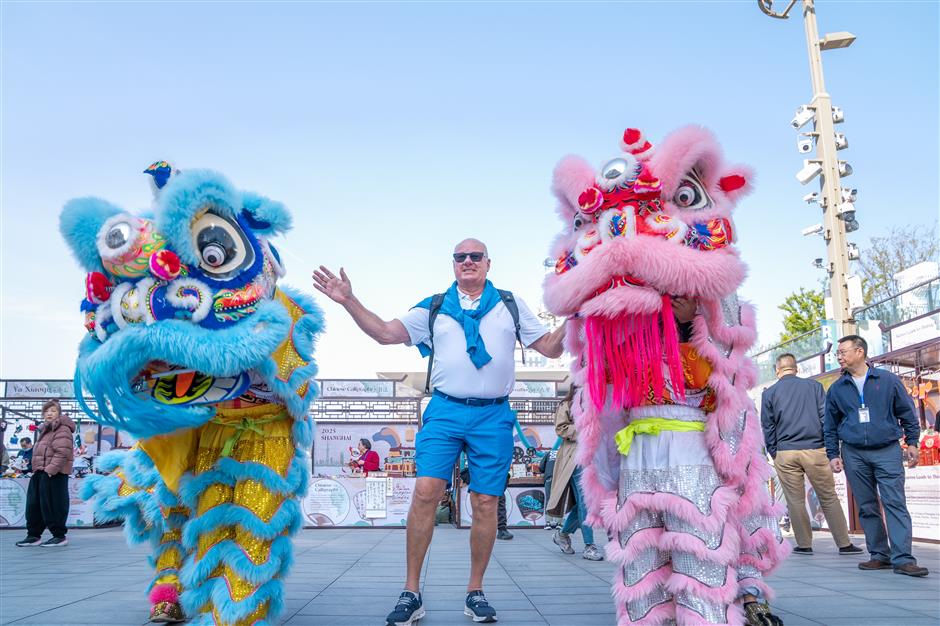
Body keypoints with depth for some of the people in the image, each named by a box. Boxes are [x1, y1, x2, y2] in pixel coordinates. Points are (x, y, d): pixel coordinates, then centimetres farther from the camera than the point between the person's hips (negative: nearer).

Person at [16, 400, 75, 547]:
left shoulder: (62, 429, -11)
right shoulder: (44, 430, 21)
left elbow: (63, 452, -21)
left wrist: (51, 469, -26)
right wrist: (36, 468, 17)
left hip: (54, 473, -10)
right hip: (40, 471, 10)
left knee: (52, 504, -6)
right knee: (33, 504, 12)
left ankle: (59, 536, 2)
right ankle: (33, 535, 21)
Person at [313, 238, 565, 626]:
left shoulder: (511, 306, 12)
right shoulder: (434, 307, 12)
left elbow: (550, 348, 12)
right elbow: (386, 333, 7)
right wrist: (349, 301, -2)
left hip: (493, 415, 0)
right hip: (445, 411, 0)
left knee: (485, 504, 2)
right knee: (425, 493, -11)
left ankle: (475, 593, 17)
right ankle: (411, 593, 0)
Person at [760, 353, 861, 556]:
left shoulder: (769, 393, 5)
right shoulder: (814, 386, 6)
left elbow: (768, 427, 6)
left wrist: (774, 454, 13)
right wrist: (829, 447, 9)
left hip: (785, 453, 0)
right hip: (815, 450, 0)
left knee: (795, 501, 8)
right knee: (829, 498, 8)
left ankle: (804, 544, 14)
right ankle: (844, 544, 11)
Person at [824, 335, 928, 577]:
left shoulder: (887, 380, 2)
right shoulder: (837, 389, 9)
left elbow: (907, 412, 8)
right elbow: (830, 427, 13)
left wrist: (912, 442, 4)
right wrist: (833, 455, 7)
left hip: (887, 450, -3)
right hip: (853, 455, 3)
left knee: (895, 503, -9)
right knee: (867, 507, 6)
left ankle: (902, 559, -9)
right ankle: (880, 555, 14)